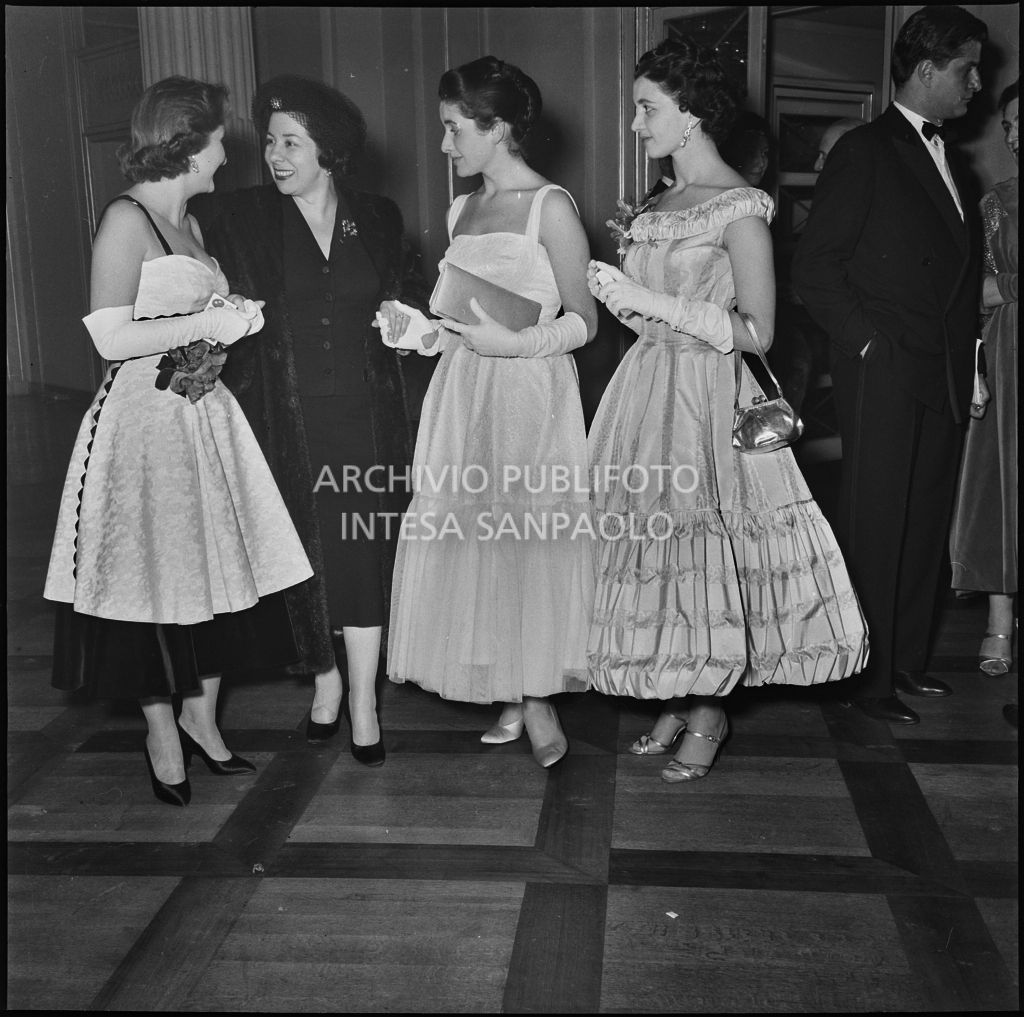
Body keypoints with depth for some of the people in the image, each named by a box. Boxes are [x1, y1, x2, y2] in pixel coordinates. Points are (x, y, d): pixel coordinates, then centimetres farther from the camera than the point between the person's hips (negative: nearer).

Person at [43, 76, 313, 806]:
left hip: (206, 416, 8)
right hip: (147, 420, -8)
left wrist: (238, 315, 7)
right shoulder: (126, 219, -10)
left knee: (217, 569, 9)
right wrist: (208, 323, -15)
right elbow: (110, 339, -17)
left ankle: (202, 719, 25)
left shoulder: (190, 224, 14)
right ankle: (162, 734, 17)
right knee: (155, 576, 1)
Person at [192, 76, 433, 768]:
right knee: (305, 553, 6)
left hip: (366, 412, 1)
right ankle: (326, 679, 29)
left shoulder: (378, 221, 7)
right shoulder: (238, 221, 2)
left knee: (364, 553, 0)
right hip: (287, 418, 0)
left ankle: (363, 702, 13)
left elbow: (412, 292, 20)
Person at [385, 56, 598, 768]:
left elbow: (583, 321, -6)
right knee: (474, 541, 5)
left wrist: (512, 343, -18)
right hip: (464, 389, 7)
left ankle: (538, 701, 6)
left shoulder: (550, 208, -6)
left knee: (527, 536, -7)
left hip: (529, 392, -7)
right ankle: (516, 700, 15)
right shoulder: (461, 210, 15)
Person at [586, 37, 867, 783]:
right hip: (651, 391, 7)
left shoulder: (739, 208, -9)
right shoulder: (664, 204, 13)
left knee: (704, 546, -1)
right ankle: (679, 700, 22)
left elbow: (756, 331, -15)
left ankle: (710, 713, 16)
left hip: (705, 399, -7)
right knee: (659, 546, 8)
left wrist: (649, 300, -18)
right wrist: (619, 292, 1)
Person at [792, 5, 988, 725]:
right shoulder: (864, 153, -4)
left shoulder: (949, 158, 18)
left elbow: (959, 269, 19)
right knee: (875, 528, -2)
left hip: (943, 379, 7)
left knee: (928, 522, 10)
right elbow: (815, 268, -9)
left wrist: (964, 360, 9)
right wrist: (869, 344, -12)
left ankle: (909, 657, 22)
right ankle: (869, 675, 7)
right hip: (883, 376, -7)